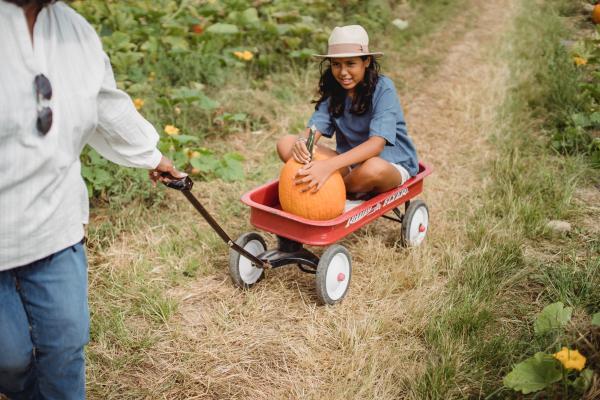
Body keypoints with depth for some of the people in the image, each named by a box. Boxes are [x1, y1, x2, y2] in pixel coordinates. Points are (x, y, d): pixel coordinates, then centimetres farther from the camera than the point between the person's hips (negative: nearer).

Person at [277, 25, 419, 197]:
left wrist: (329, 165, -43)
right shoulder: (332, 90, -1)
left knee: (374, 168, -42)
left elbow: (376, 144, -29)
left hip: (392, 165, -4)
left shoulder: (383, 88, -18)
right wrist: (302, 142, -38)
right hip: (350, 164, 5)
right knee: (285, 144, -12)